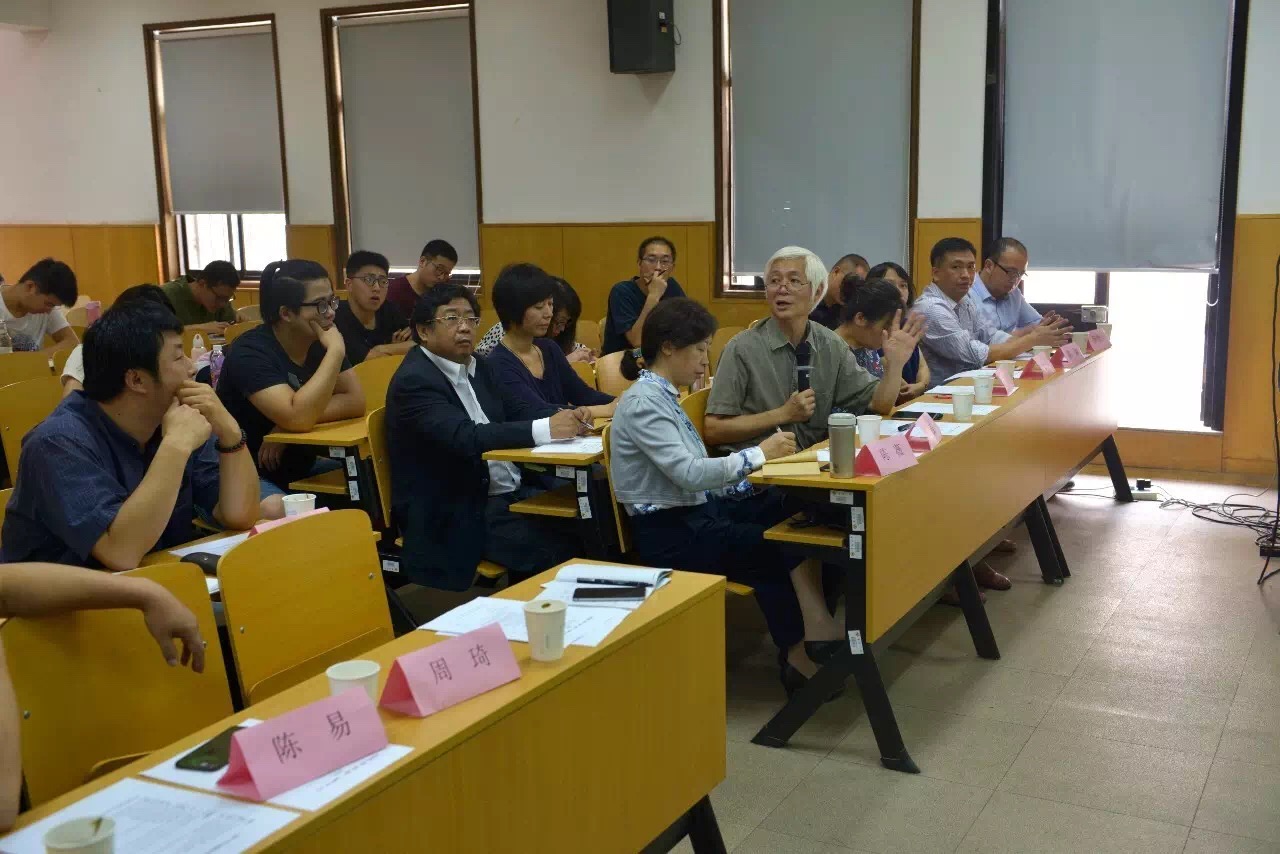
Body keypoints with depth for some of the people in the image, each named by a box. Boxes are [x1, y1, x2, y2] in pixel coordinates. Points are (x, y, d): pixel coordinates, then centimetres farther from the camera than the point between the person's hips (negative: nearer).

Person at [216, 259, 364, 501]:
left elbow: (355, 402, -8)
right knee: (278, 512, -37)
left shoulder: (321, 341, 1)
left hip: (298, 468, 8)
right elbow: (298, 418, -34)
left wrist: (287, 427, -20)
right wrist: (336, 351, -29)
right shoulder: (251, 352, -21)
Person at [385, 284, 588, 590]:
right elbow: (465, 436, -28)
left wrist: (561, 417, -14)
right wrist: (544, 429, -34)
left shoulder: (475, 367, 13)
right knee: (558, 550, -22)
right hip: (457, 514, -8)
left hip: (508, 493, 8)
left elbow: (515, 409, 8)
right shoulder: (414, 381, -15)